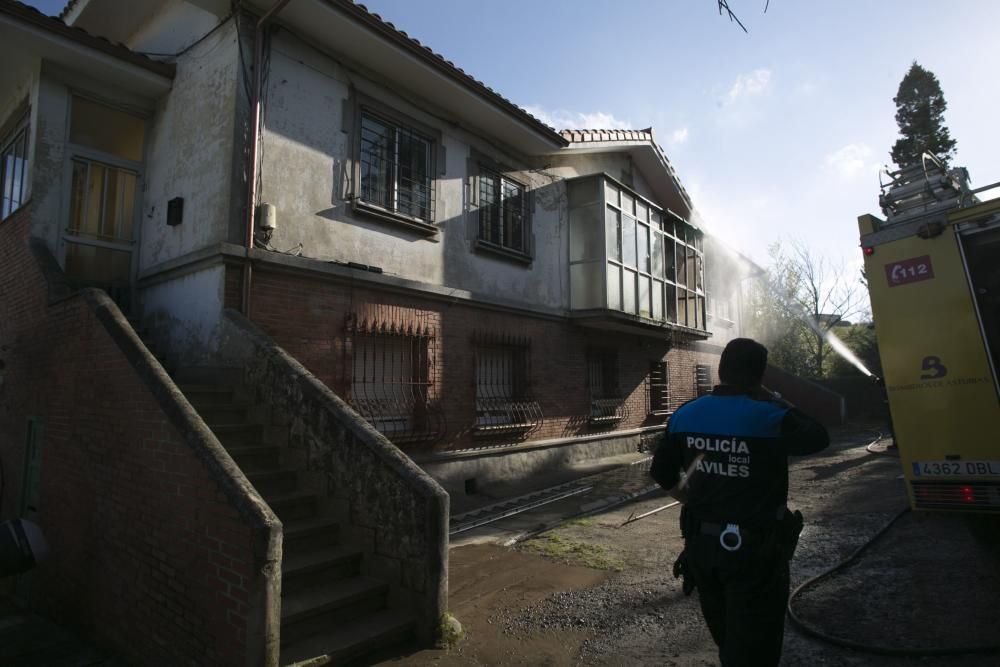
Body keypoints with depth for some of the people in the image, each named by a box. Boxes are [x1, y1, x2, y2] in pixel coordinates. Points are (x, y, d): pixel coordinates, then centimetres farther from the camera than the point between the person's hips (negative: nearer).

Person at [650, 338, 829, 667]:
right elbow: (818, 438, -3)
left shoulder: (686, 414, -4)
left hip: (701, 545, 5)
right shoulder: (769, 417, -20)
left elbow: (662, 472, 3)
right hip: (754, 551, -5)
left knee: (727, 640, 27)